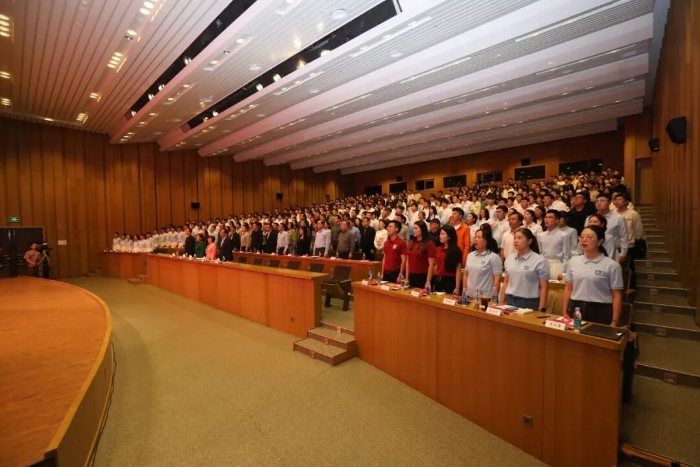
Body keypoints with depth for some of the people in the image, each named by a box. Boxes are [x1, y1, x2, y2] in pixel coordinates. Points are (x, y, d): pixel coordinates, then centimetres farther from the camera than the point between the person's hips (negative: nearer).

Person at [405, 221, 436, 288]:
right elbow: (408, 262, 12)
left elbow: (431, 264, -11)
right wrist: (407, 278, 8)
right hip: (412, 277, 6)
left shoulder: (429, 244, -8)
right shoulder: (411, 243, 9)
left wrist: (428, 282, -15)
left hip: (423, 277, -5)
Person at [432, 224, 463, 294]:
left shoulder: (456, 251, -8)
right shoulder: (438, 249, 8)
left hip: (449, 281, -5)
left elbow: (458, 270, -10)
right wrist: (433, 282, 12)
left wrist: (457, 288, -14)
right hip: (438, 281, 6)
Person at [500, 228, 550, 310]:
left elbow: (543, 288, -8)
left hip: (529, 303, -4)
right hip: (510, 301, 4)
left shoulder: (540, 261, -7)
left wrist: (541, 309, -12)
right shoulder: (509, 258, 7)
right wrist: (501, 303, 8)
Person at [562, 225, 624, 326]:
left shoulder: (611, 265, -4)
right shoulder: (574, 261, 6)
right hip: (575, 309, 3)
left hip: (600, 311, -3)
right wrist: (564, 312, 6)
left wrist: (614, 321, -9)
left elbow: (616, 296, -4)